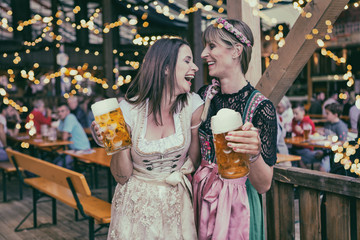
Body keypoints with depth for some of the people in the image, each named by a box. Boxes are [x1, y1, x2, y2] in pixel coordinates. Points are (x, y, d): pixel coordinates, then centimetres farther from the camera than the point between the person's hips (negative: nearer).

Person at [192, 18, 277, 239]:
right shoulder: (203, 97, -2)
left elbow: (264, 185, -16)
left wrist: (254, 154, -32)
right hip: (198, 201, 4)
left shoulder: (261, 108, -16)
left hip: (236, 208, -4)